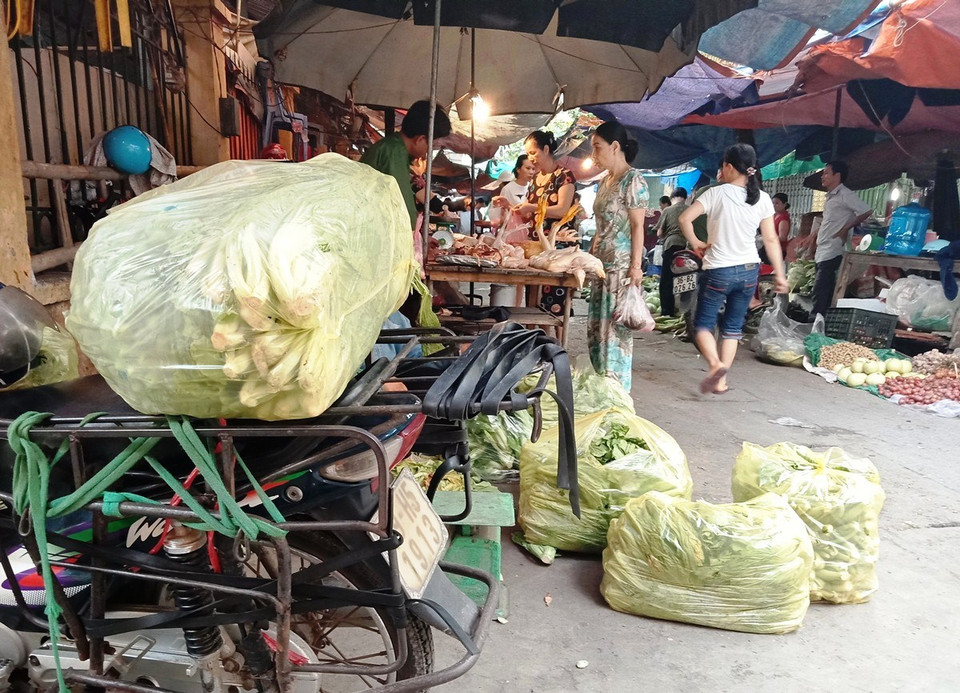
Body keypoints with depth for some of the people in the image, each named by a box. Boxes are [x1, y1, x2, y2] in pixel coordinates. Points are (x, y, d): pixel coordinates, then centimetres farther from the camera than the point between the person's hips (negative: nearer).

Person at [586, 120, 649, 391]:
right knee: (596, 327, 10)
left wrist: (636, 266, -18)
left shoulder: (632, 180, -8)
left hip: (621, 265, -9)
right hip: (602, 265, 9)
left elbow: (637, 226, -13)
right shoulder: (605, 182, 16)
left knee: (616, 328, -5)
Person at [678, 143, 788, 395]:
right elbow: (771, 239, 3)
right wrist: (780, 273, 9)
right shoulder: (762, 199, 2)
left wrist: (695, 243, -3)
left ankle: (716, 364, -19)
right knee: (733, 328, 13)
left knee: (703, 324, 7)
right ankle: (721, 381, 12)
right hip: (749, 270, 4)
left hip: (718, 271, -4)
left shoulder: (717, 193, -9)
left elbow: (685, 218, -19)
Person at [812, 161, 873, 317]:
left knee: (819, 293, -12)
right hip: (822, 252, 9)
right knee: (824, 292, 10)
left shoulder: (845, 194, -9)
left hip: (831, 252, -9)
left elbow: (866, 211, -14)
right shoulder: (831, 196, 18)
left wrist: (846, 229, -8)